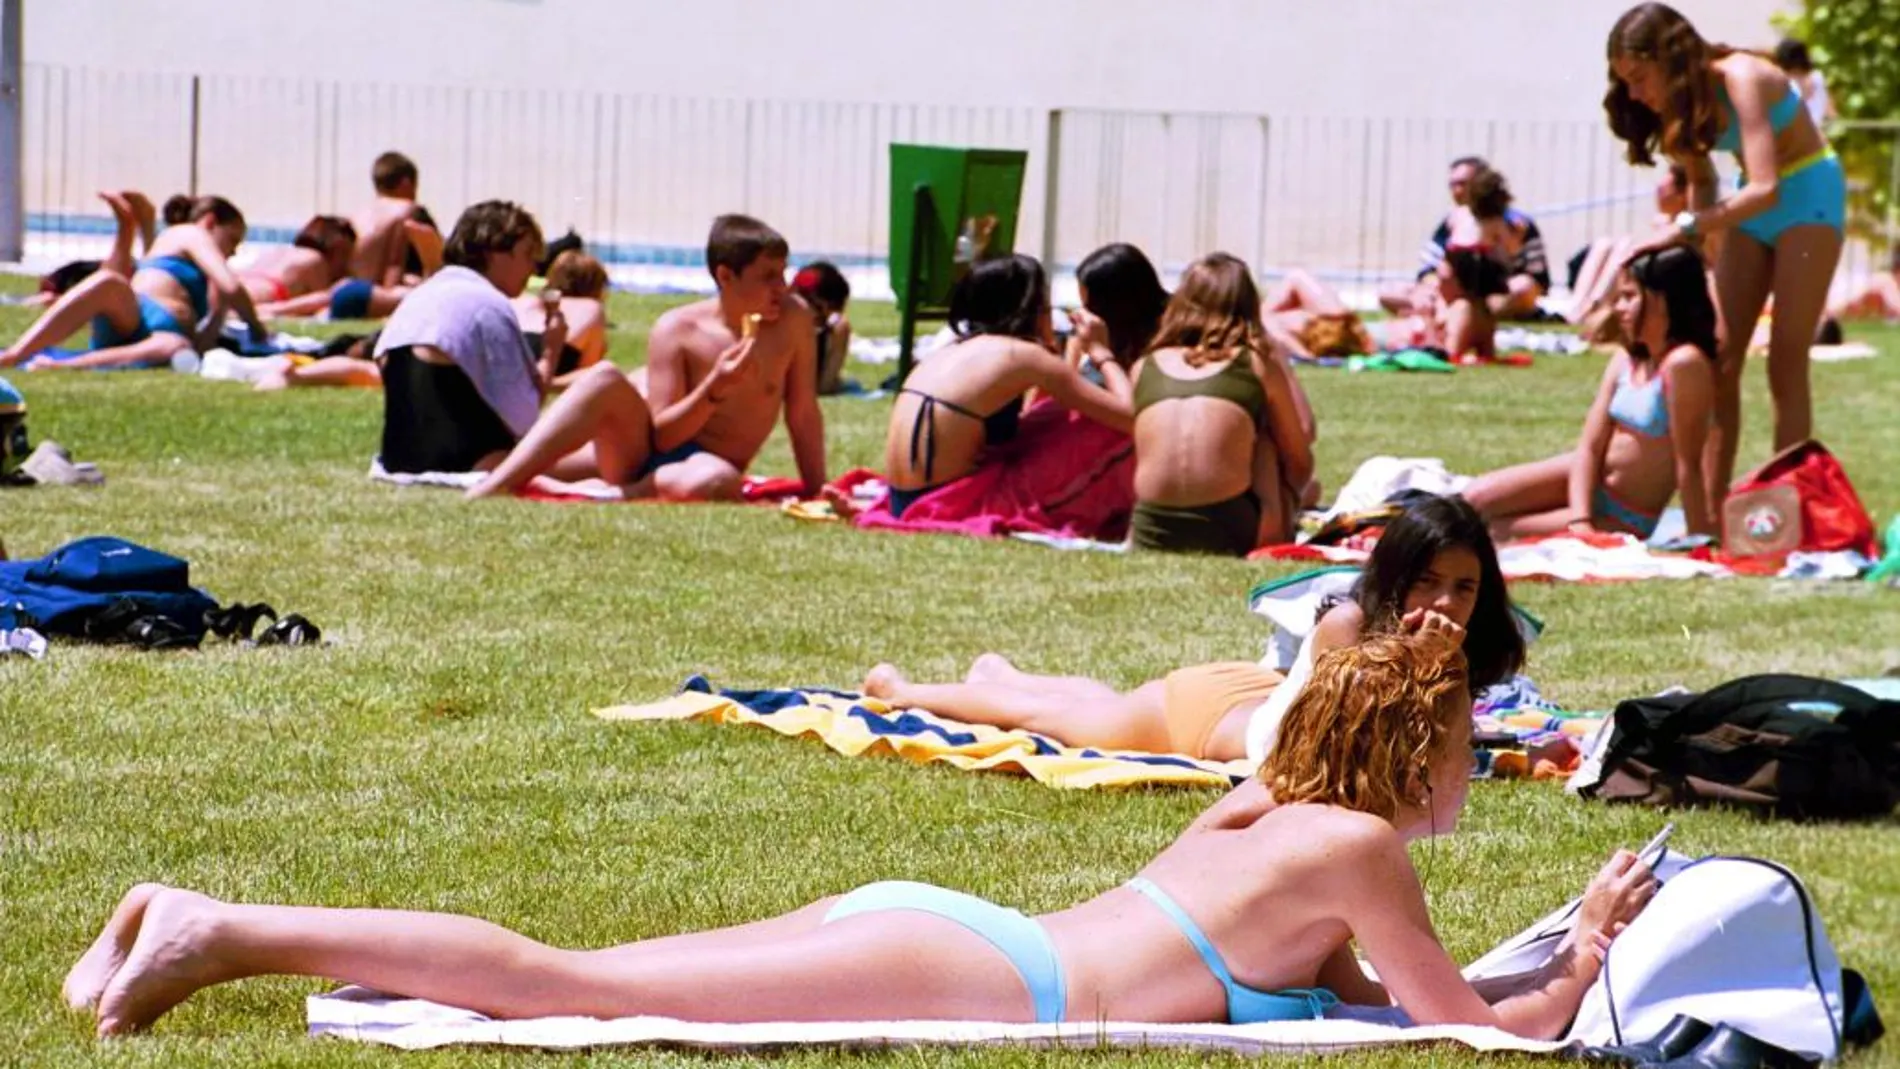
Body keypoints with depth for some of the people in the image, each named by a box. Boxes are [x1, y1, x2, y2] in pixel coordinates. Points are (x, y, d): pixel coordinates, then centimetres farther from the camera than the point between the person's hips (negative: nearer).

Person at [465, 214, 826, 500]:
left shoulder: (792, 320, -4)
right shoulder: (676, 331, -7)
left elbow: (803, 415, 3)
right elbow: (663, 436, -9)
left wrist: (817, 493, 1)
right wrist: (715, 390, -24)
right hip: (641, 453, 1)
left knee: (720, 482, -42)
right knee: (603, 379, -31)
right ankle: (487, 491, -37)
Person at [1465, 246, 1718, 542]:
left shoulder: (1683, 363, -25)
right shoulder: (1626, 360, 0)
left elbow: (1688, 464, -25)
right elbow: (1589, 447, -4)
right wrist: (1580, 521, -17)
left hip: (1622, 518, -7)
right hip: (1584, 481, 7)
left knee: (1486, 528, -13)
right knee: (1477, 498, -7)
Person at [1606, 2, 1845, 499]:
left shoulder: (1739, 79, -27)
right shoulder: (1682, 101, -6)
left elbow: (1766, 188, -35)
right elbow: (1701, 182, 8)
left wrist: (1684, 228, -35)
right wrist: (1693, 247, -7)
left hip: (1806, 196, -7)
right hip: (1755, 207, 7)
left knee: (1786, 366, -9)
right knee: (1718, 362, -1)